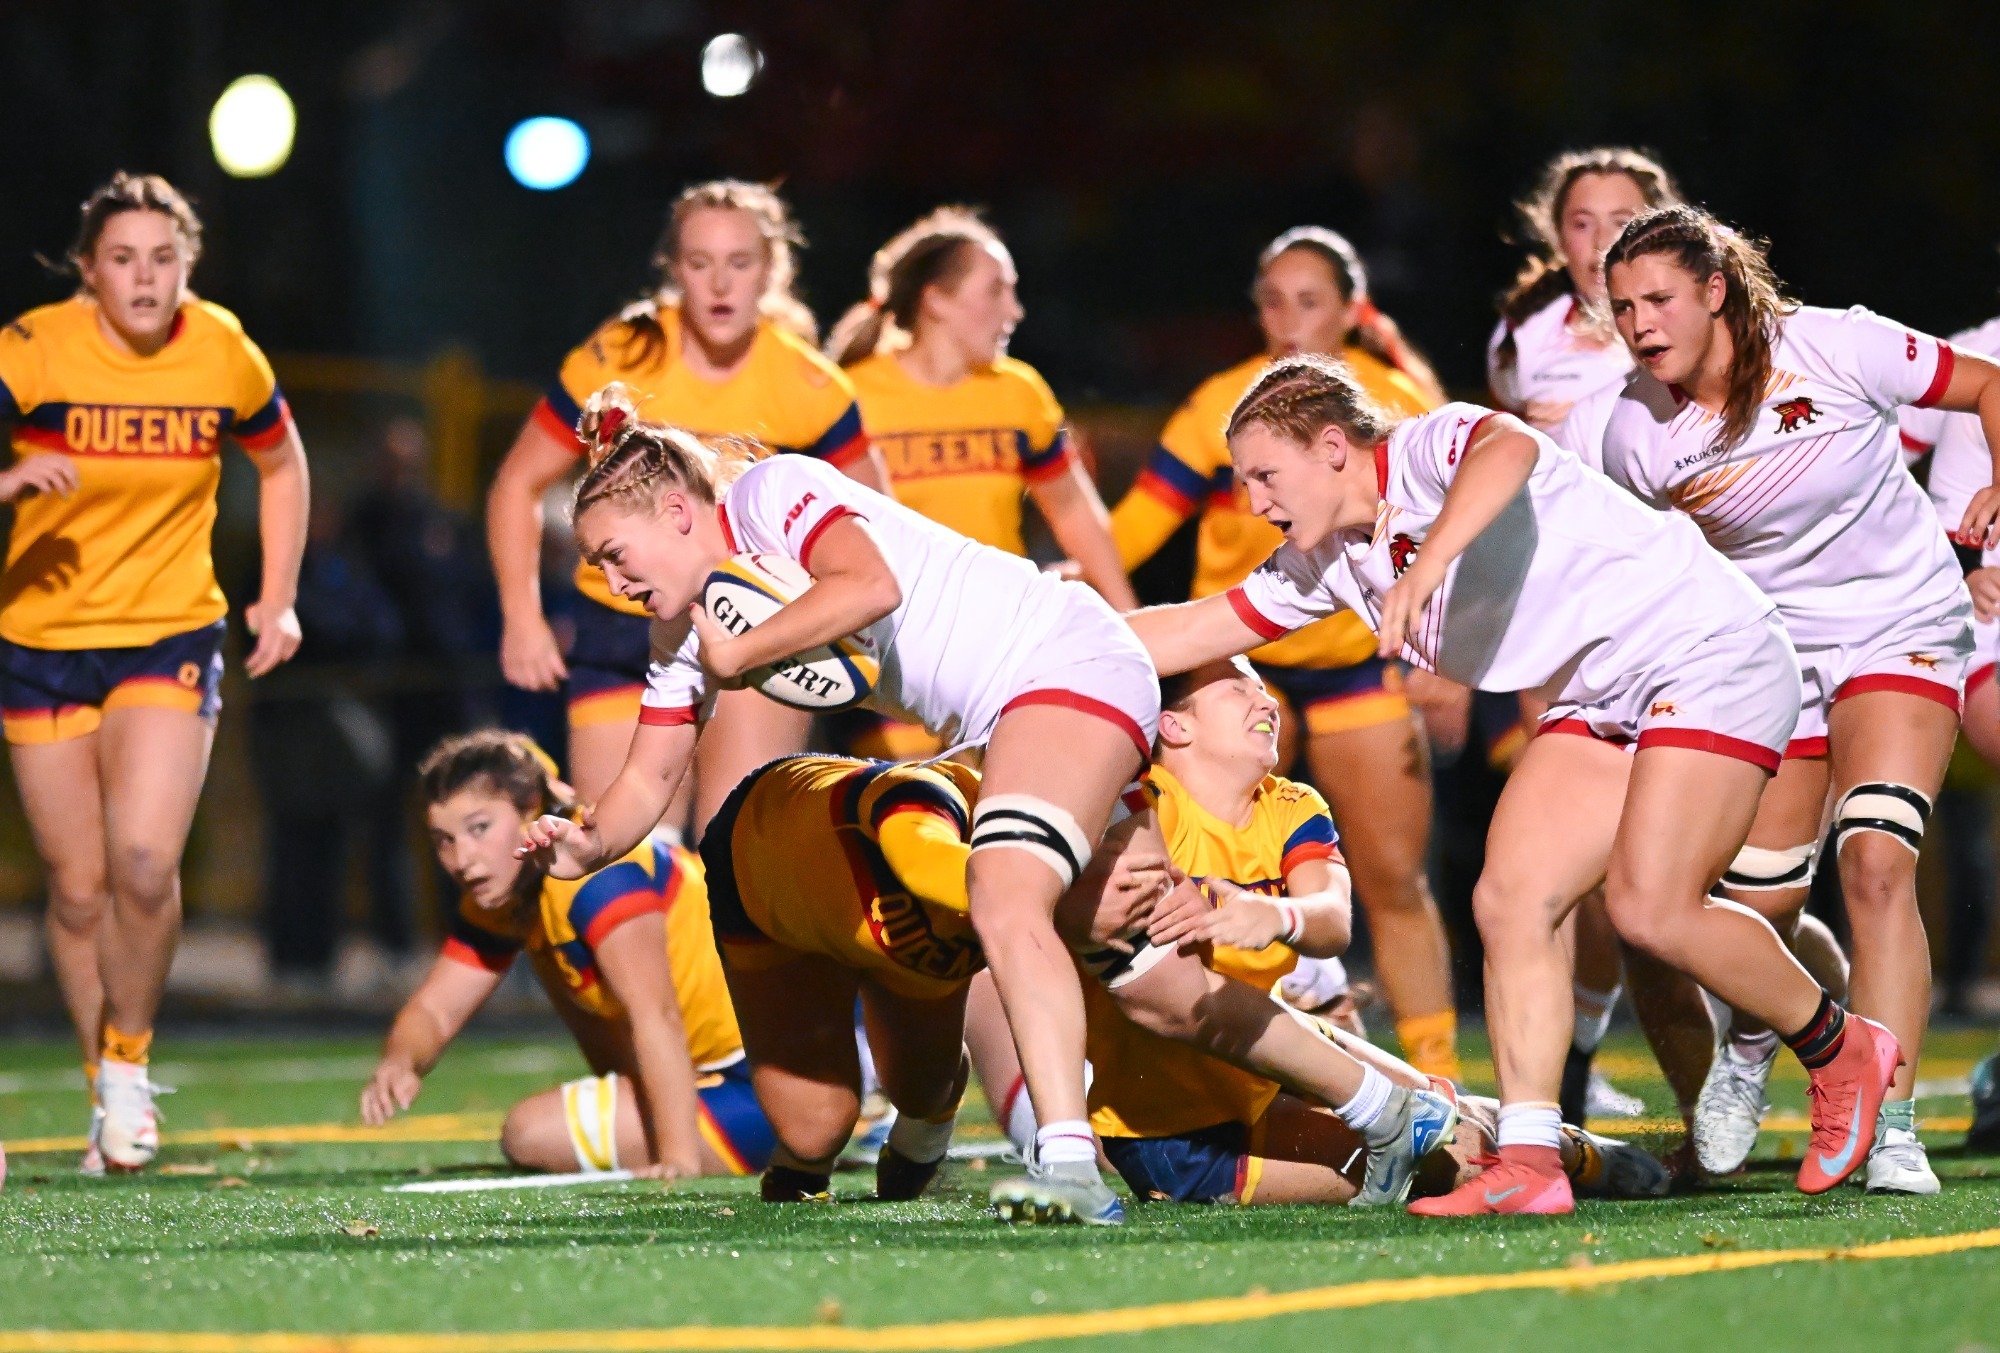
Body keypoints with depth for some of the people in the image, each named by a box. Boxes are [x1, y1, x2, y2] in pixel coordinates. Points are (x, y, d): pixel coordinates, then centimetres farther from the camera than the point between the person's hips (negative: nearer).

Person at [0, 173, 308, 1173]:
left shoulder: (224, 356, -5)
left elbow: (281, 464, 14)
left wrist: (277, 601, 8)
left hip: (171, 638, 0)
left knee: (145, 863, -18)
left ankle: (129, 1058, 5)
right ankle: (107, 1092, 23)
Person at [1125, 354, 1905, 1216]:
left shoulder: (1431, 449, -16)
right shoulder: (1330, 563, 10)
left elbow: (1509, 447, -41)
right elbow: (1189, 631, 18)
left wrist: (1428, 563, -54)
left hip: (1705, 652, -9)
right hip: (1597, 706, 9)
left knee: (1650, 909, -19)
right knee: (1511, 901, -7)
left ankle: (1839, 1049, 3)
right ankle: (1529, 1161, -12)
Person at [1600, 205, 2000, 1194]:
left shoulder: (1836, 348, -18)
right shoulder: (1634, 435, -10)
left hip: (1902, 628, -3)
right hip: (1766, 654, 3)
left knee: (1875, 861, -23)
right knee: (1759, 905, 1)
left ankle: (1889, 1132, -22)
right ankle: (1752, 1043, 38)